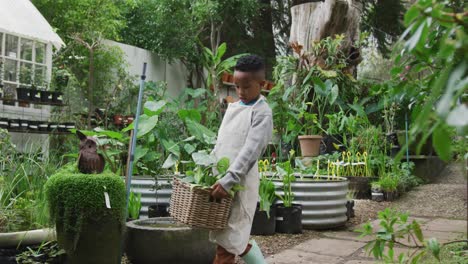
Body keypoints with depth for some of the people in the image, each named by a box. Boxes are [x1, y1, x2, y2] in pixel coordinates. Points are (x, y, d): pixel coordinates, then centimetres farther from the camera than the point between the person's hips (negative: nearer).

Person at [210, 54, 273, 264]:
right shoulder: (232, 107, 13)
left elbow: (250, 151, -20)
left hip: (240, 183, -7)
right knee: (234, 238, 13)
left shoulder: (262, 113, -10)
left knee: (226, 239, -3)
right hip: (222, 179, 8)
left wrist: (228, 181, -27)